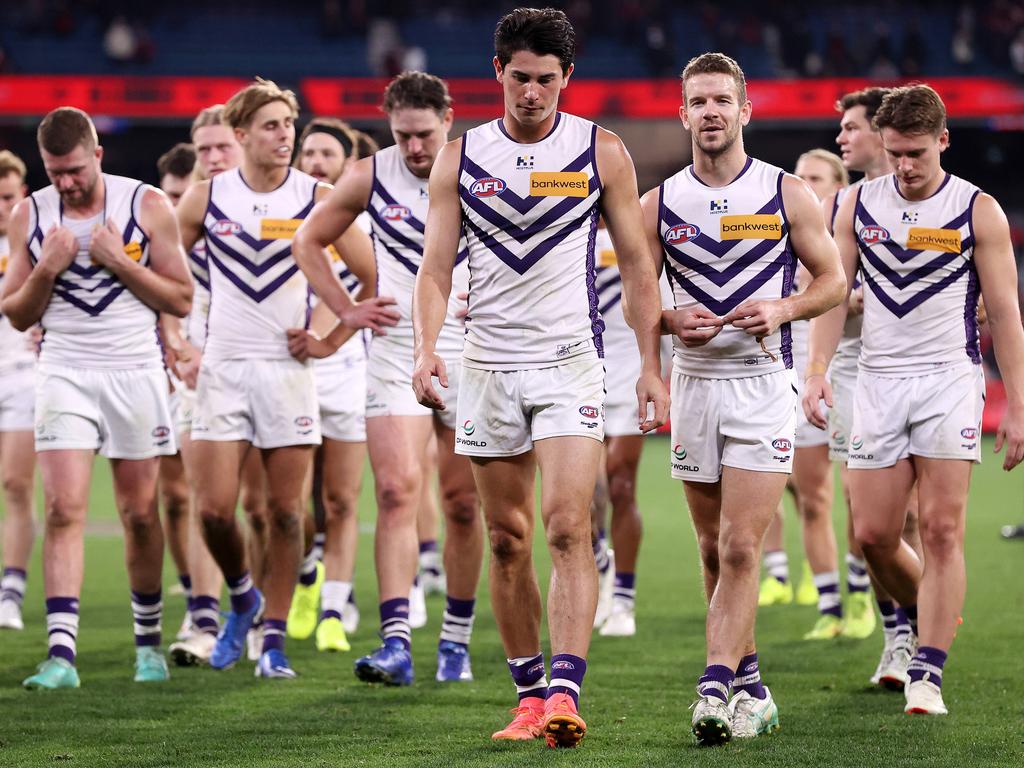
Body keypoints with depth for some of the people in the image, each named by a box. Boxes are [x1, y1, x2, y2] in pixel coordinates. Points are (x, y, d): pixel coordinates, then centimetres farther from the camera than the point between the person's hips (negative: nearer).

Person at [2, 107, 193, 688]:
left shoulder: (148, 206, -3)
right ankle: (61, 653, -18)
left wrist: (119, 261, -13)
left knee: (141, 513, 6)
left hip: (136, 372, 0)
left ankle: (149, 639, 25)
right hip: (66, 373, 0)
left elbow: (182, 300, -1)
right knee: (64, 509, -12)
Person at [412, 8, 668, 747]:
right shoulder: (460, 158, 4)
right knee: (508, 539, 6)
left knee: (568, 527, -16)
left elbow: (637, 263, 5)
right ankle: (530, 694, 14)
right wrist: (427, 347, -13)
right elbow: (437, 266, 3)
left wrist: (651, 367, 0)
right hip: (489, 365, 2)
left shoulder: (601, 152, 1)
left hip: (571, 360, -2)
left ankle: (565, 692, -22)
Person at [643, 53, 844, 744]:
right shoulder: (658, 204, 5)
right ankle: (751, 689, 20)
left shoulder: (787, 195, 0)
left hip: (763, 383, -3)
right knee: (715, 550, 9)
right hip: (695, 382, 3)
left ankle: (716, 689, -17)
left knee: (740, 547, -13)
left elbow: (833, 279, 5)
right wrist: (672, 320, -11)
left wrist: (782, 309, -13)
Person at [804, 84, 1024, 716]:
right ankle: (928, 619, 30)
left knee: (942, 529, -10)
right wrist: (818, 369, -7)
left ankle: (928, 675, -9)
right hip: (880, 379, 3)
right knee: (874, 533, 1)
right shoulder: (859, 205, 7)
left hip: (950, 378, -3)